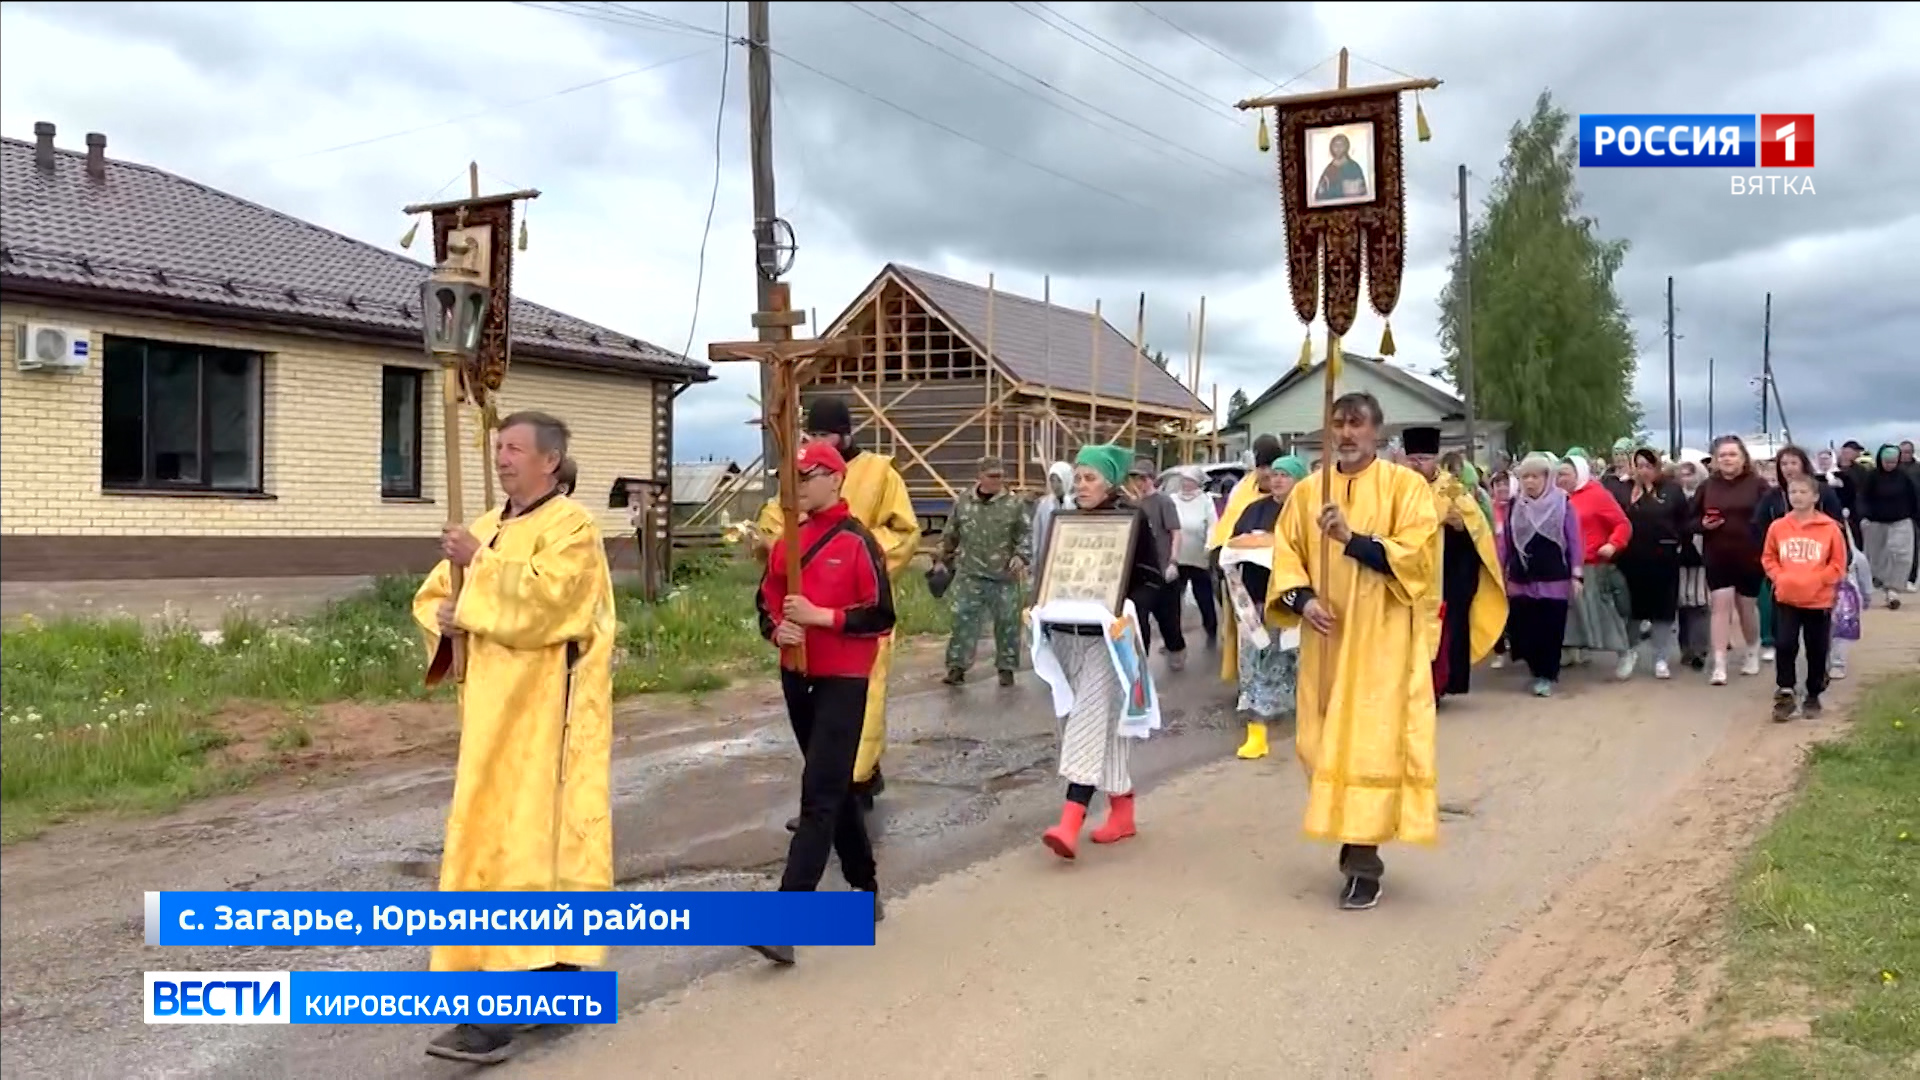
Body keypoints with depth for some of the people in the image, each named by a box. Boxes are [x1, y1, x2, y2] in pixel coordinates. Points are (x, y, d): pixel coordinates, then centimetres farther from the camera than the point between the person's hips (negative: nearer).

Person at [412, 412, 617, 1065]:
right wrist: (445, 615, -4)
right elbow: (431, 596, 17)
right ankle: (555, 967, 26)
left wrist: (480, 563, -19)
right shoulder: (488, 527, 15)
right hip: (495, 708, 9)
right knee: (495, 834, 13)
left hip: (545, 710, -9)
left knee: (528, 838, -12)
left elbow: (544, 597, -24)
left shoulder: (572, 527, -9)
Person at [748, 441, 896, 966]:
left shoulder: (858, 542, -11)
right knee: (836, 790, 17)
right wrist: (778, 628, -8)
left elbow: (882, 616, -14)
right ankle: (866, 891, 33)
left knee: (819, 796, -11)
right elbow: (766, 600, 13)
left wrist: (821, 616, -20)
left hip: (843, 681, -7)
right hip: (796, 677, 7)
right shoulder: (789, 540, 9)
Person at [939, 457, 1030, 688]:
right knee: (963, 618, -1)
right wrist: (945, 560, 19)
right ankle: (957, 666, 7)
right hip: (969, 574, 1)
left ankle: (1006, 667, 18)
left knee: (1007, 622, 6)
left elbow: (1025, 535, 1)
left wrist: (1021, 556, -14)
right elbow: (950, 535, 14)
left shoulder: (1013, 504, -2)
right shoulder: (963, 503, 4)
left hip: (1004, 576, -1)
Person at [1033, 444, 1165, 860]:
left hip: (1108, 637, -6)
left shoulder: (1132, 520, -5)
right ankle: (1122, 810, 23)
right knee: (1080, 722, 9)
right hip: (1067, 635, 6)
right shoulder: (1064, 520, 11)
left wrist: (1130, 614, -22)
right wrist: (1040, 609, 0)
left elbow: (1153, 578, -7)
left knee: (1091, 722, -14)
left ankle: (1070, 823, -22)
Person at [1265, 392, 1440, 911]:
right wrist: (1302, 599, -12)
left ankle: (1363, 861, 0)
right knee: (1324, 741, 8)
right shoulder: (1307, 490, 9)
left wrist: (1353, 540, -24)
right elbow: (1285, 555, 7)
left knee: (1371, 742, -7)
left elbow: (1418, 555, -13)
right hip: (1326, 636, 4)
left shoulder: (1406, 486, -3)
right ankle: (1354, 840, 28)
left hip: (1382, 638, -4)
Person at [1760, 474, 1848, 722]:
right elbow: (1768, 558, 8)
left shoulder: (1830, 528, -7)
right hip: (1786, 598, 1)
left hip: (1819, 600, -1)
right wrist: (1779, 577, -9)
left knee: (1817, 650, 9)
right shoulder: (1778, 527, -1)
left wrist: (1815, 580, -16)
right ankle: (1784, 694, 2)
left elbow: (1838, 564, -4)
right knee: (1785, 645, -6)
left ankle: (1813, 696, 24)